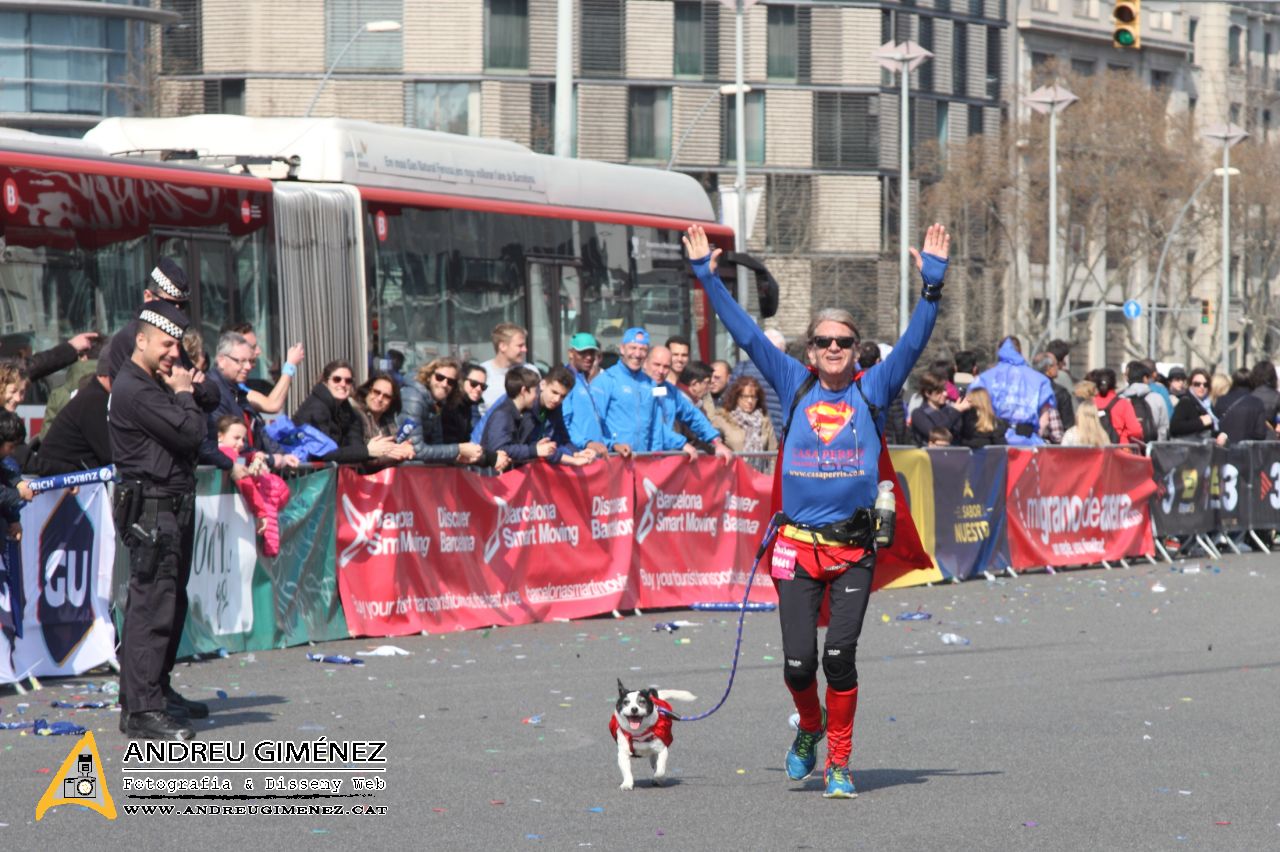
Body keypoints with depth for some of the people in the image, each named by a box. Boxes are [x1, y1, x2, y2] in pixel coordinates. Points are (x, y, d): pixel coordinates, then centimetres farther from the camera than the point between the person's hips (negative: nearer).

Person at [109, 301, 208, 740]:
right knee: (152, 605, -12)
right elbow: (189, 432, -20)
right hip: (149, 507, -11)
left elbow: (194, 436, 17)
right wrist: (183, 393, -5)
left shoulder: (155, 385, 18)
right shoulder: (133, 388, -15)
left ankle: (156, 691, 26)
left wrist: (183, 394, 5)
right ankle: (141, 710, -13)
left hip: (173, 503, 11)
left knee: (169, 604, 16)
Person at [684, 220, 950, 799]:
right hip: (798, 547, 1)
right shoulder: (794, 385, 9)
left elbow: (915, 341, -1)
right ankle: (810, 728, 29)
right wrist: (707, 277, 5)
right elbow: (745, 333, 8)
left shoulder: (873, 388, 8)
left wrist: (932, 284, -11)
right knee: (798, 662, -2)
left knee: (840, 654, -7)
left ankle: (839, 761, 7)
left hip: (854, 548, -1)